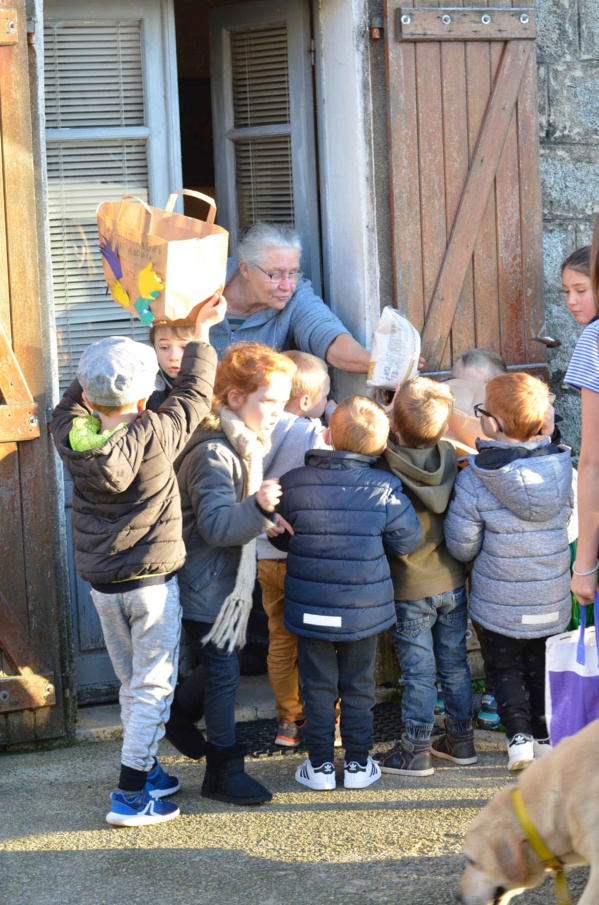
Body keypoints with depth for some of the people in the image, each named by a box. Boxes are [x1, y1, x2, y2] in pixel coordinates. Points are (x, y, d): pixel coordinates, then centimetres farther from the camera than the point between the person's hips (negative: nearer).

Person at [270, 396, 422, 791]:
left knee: (318, 687, 13)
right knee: (359, 687, 15)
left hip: (309, 610, 0)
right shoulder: (384, 488, -15)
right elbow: (408, 540, -5)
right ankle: (358, 764, 22)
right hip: (365, 609, 0)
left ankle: (320, 765, 19)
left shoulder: (293, 483, -12)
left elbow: (279, 537, 2)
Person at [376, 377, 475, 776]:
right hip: (453, 582, 4)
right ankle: (461, 739, 26)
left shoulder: (384, 466, -21)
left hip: (410, 589, -4)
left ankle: (415, 751, 12)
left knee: (418, 672, 4)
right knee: (455, 664, 16)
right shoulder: (451, 457, -7)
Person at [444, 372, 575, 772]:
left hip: (501, 603, -3)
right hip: (553, 600, 3)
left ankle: (519, 733, 5)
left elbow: (462, 547, -14)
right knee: (541, 664, 22)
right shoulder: (561, 469, -10)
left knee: (505, 666, 17)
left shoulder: (474, 480, -21)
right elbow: (568, 526, 4)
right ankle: (546, 736, 27)